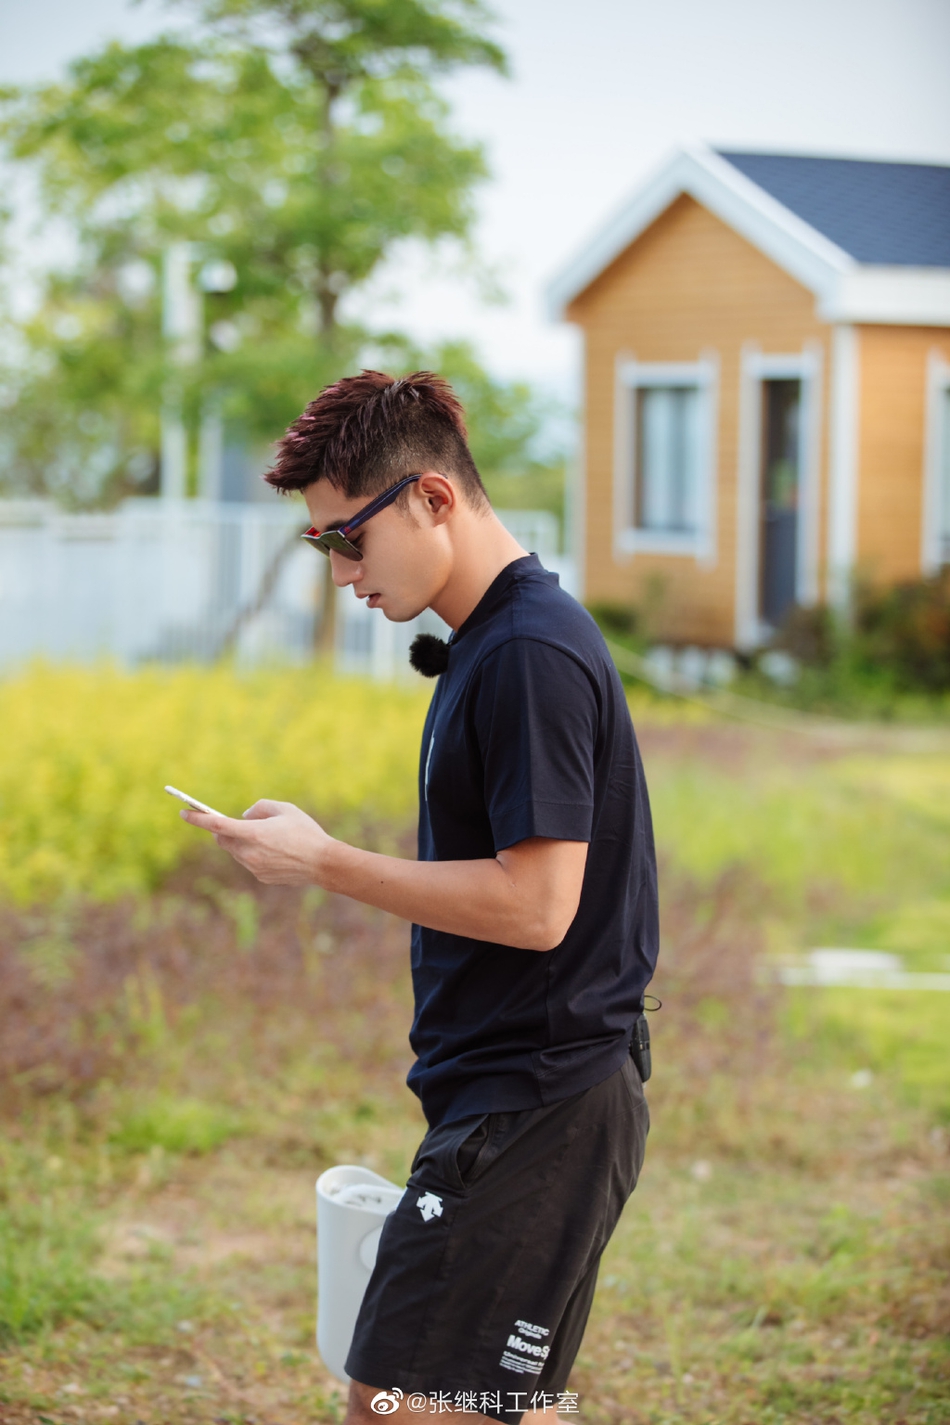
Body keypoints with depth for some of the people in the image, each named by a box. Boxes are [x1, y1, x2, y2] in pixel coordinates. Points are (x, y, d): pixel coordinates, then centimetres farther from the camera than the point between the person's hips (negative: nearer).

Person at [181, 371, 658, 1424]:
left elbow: (534, 904, -22)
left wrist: (323, 863, -16)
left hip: (531, 1114, -10)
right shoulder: (490, 645, 15)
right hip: (523, 1099, 10)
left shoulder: (532, 655, -18)